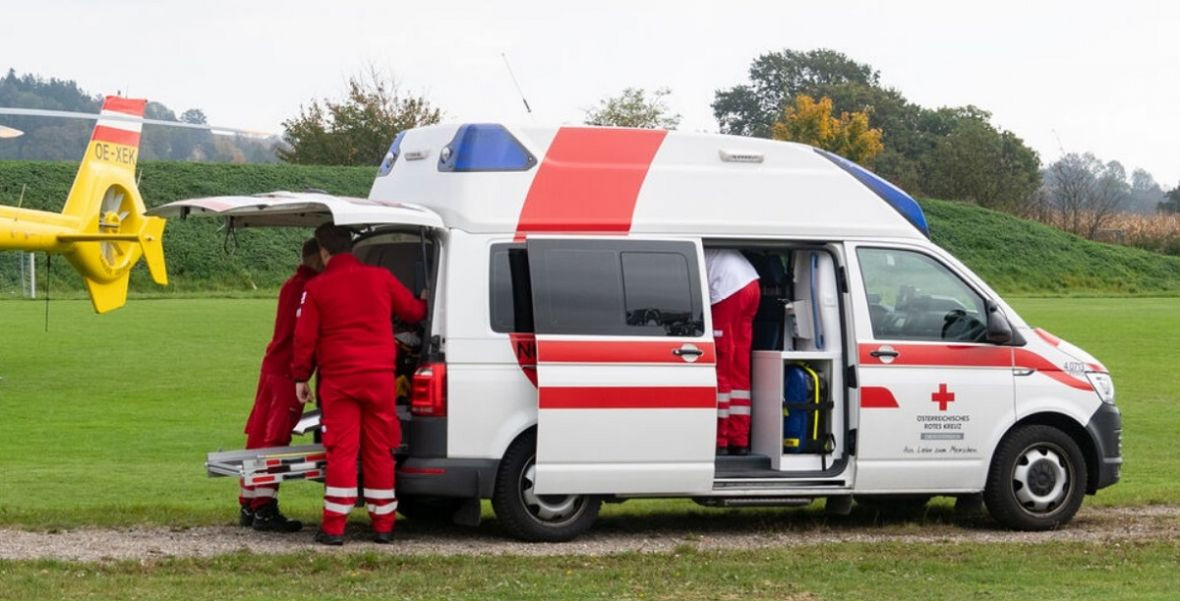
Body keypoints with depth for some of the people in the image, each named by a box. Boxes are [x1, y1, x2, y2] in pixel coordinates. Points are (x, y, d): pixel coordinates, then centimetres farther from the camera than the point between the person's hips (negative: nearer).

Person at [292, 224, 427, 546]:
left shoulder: (317, 288, -1)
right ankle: (383, 525, 11)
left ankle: (334, 527, -4)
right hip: (380, 376, 2)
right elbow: (413, 312, 16)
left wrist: (301, 377, 9)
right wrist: (424, 302, 39)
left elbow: (305, 337, -1)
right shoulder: (380, 278, 4)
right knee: (379, 451, 8)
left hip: (339, 380, -2)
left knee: (342, 451, -1)